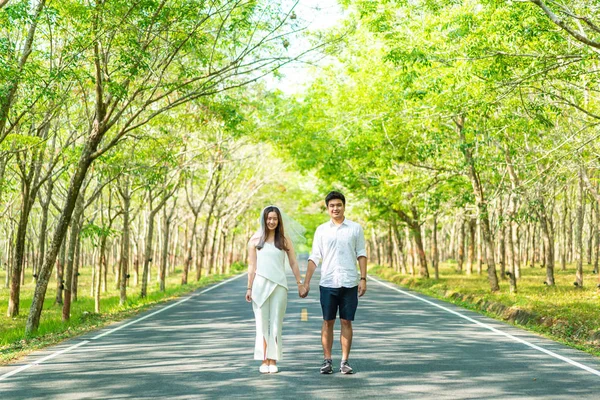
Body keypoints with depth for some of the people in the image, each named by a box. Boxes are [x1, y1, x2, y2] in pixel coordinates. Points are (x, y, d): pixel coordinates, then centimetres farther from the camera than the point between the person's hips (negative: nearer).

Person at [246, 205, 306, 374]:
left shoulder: (284, 240, 4)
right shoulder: (255, 240, 5)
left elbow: (293, 263, 7)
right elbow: (252, 266, 6)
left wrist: (300, 284, 3)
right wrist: (249, 288, 4)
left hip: (279, 286, 0)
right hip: (260, 285, 0)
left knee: (276, 323, 2)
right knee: (262, 323, 3)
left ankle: (273, 360, 7)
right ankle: (264, 360, 7)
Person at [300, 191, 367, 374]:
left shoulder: (355, 228, 4)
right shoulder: (321, 230, 6)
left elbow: (361, 255, 5)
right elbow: (314, 257, 5)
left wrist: (363, 279, -3)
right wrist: (306, 282, -1)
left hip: (350, 283, 0)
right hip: (328, 283, 1)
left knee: (346, 322, 3)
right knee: (328, 322, 4)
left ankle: (345, 361, 9)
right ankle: (327, 361, 10)